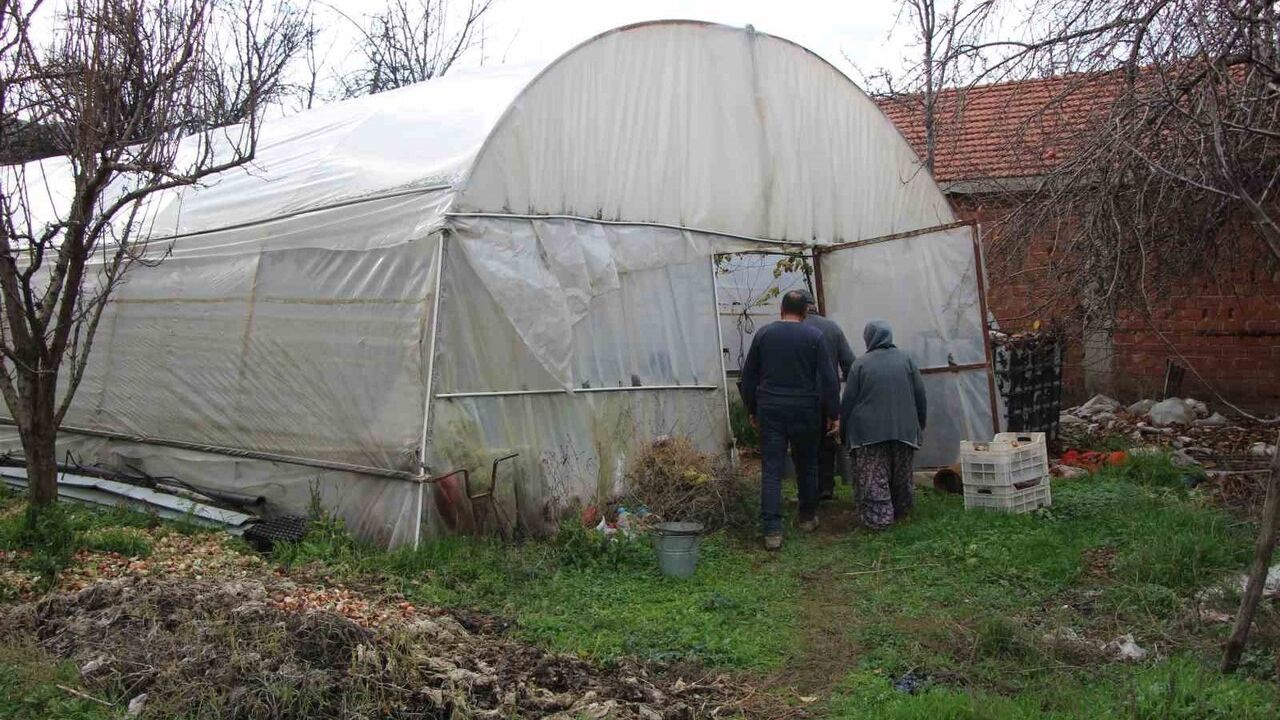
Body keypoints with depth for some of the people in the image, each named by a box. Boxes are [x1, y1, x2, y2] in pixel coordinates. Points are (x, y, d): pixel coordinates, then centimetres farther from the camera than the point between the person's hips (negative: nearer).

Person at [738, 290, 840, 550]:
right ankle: (808, 518, 30)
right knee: (808, 465, 18)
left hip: (770, 411, 1)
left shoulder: (764, 334, 2)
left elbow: (748, 377, 7)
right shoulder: (814, 336, -4)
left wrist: (752, 409, 17)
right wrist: (833, 414, 0)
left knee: (771, 470, 0)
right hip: (805, 412, -1)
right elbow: (828, 379, -7)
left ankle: (772, 530, -7)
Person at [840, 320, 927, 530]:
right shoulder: (906, 360, 2)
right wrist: (920, 426, 16)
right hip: (904, 430, 3)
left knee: (873, 480, 0)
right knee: (902, 477, 16)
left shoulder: (860, 363, -6)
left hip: (868, 431, -3)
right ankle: (901, 511, 27)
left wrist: (844, 430, 7)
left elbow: (848, 400, -4)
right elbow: (920, 396, 5)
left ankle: (878, 518, -4)